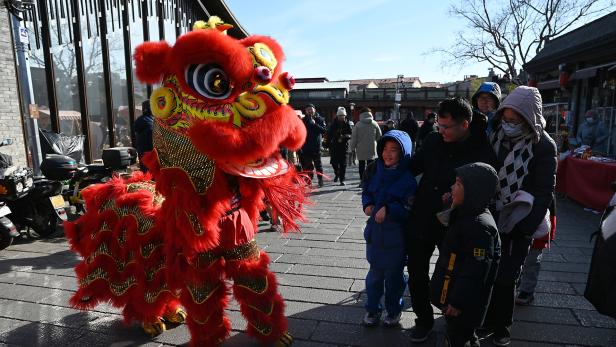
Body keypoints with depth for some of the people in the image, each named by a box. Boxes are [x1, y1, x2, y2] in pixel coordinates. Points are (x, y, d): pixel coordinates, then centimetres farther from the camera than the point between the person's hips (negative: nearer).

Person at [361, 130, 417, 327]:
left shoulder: (409, 177, -15)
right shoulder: (374, 169, -1)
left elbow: (411, 207, -17)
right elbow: (366, 191, 13)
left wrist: (387, 209, -24)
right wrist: (367, 204, -5)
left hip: (397, 234, -4)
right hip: (375, 230, 4)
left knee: (394, 274, 13)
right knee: (375, 272, 15)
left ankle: (394, 310, 36)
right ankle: (372, 309, 35)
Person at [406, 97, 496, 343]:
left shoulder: (483, 154, -15)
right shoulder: (433, 141, -5)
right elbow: (413, 167, 10)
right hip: (421, 221, 3)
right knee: (417, 273, 13)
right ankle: (424, 320, 36)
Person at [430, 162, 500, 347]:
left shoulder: (480, 226, -28)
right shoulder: (466, 215, 4)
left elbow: (476, 271, -27)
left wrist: (458, 302, -23)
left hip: (464, 304, -9)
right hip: (452, 292, 9)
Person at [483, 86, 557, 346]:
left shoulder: (543, 146, -11)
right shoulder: (496, 135, 2)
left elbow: (544, 192, -10)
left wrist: (524, 227, -16)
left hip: (516, 224, -4)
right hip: (488, 218, 4)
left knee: (505, 278, 3)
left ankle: (501, 325, 25)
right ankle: (485, 318, 29)